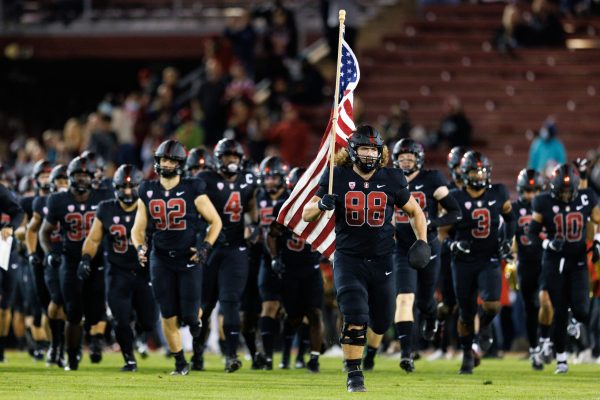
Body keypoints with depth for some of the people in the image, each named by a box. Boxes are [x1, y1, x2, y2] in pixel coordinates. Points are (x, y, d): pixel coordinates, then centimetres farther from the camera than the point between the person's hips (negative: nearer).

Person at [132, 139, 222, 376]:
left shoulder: (193, 190, -6)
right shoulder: (148, 192, 4)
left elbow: (215, 221, 1)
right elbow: (138, 228, 9)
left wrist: (205, 247, -12)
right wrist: (140, 247, -10)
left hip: (188, 258, -3)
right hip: (161, 260, 3)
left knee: (188, 314, -8)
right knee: (168, 317, 1)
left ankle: (196, 325, 30)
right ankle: (180, 363, 15)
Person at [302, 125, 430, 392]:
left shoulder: (392, 180, 0)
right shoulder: (338, 177, -3)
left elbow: (415, 212, 14)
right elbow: (306, 215, 0)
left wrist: (422, 241, -1)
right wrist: (321, 204, -22)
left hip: (381, 261, 2)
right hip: (348, 258, -2)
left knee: (381, 323, 9)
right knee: (355, 319, -17)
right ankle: (354, 374, -6)